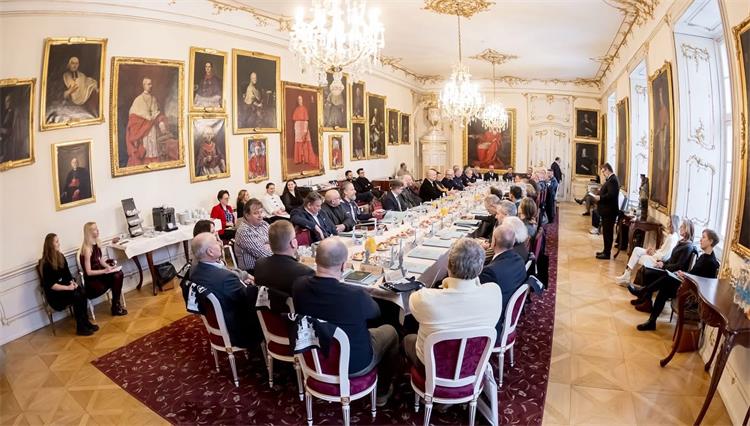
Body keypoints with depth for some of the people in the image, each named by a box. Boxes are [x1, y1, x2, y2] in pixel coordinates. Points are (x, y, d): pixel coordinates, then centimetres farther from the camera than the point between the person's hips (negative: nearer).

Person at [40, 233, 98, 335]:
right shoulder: (46, 263, -15)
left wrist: (72, 282, -8)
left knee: (82, 292, -24)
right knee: (76, 296, -30)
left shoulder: (61, 256, 5)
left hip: (65, 286, 6)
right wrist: (67, 287, -23)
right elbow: (50, 285, -18)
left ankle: (86, 322, -19)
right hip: (54, 293, -6)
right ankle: (81, 327, -22)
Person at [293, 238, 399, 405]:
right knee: (390, 331, 21)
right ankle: (382, 391, 35)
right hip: (355, 363, -5)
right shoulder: (355, 295, -35)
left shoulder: (299, 286, -22)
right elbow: (375, 312, -10)